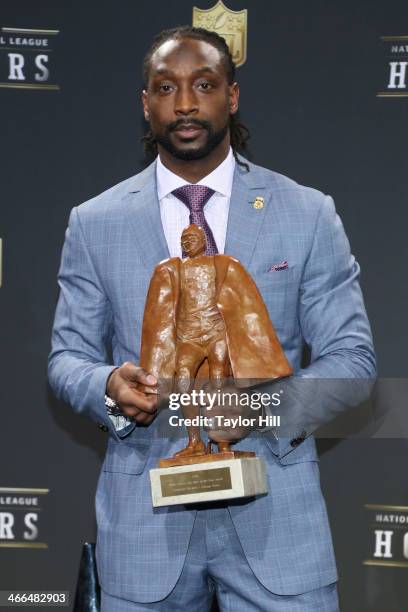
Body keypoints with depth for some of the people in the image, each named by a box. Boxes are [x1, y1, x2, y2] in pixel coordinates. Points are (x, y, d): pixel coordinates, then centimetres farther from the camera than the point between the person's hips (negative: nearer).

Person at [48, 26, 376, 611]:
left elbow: (350, 353, 2)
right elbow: (67, 357, 8)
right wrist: (109, 386, -15)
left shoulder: (309, 215, 2)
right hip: (143, 511, 1)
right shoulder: (95, 223, 5)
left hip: (274, 503, 0)